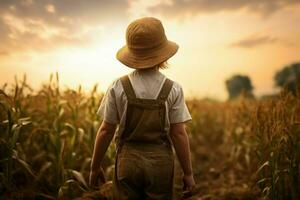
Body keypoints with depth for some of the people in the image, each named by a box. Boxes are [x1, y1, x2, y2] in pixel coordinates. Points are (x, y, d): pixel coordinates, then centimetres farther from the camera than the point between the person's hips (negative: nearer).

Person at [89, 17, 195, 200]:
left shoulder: (118, 87, -8)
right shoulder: (173, 89, -9)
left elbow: (106, 131, -5)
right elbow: (179, 133, -9)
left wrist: (95, 167, 7)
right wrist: (188, 173, 1)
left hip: (128, 160, 1)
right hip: (160, 161, 0)